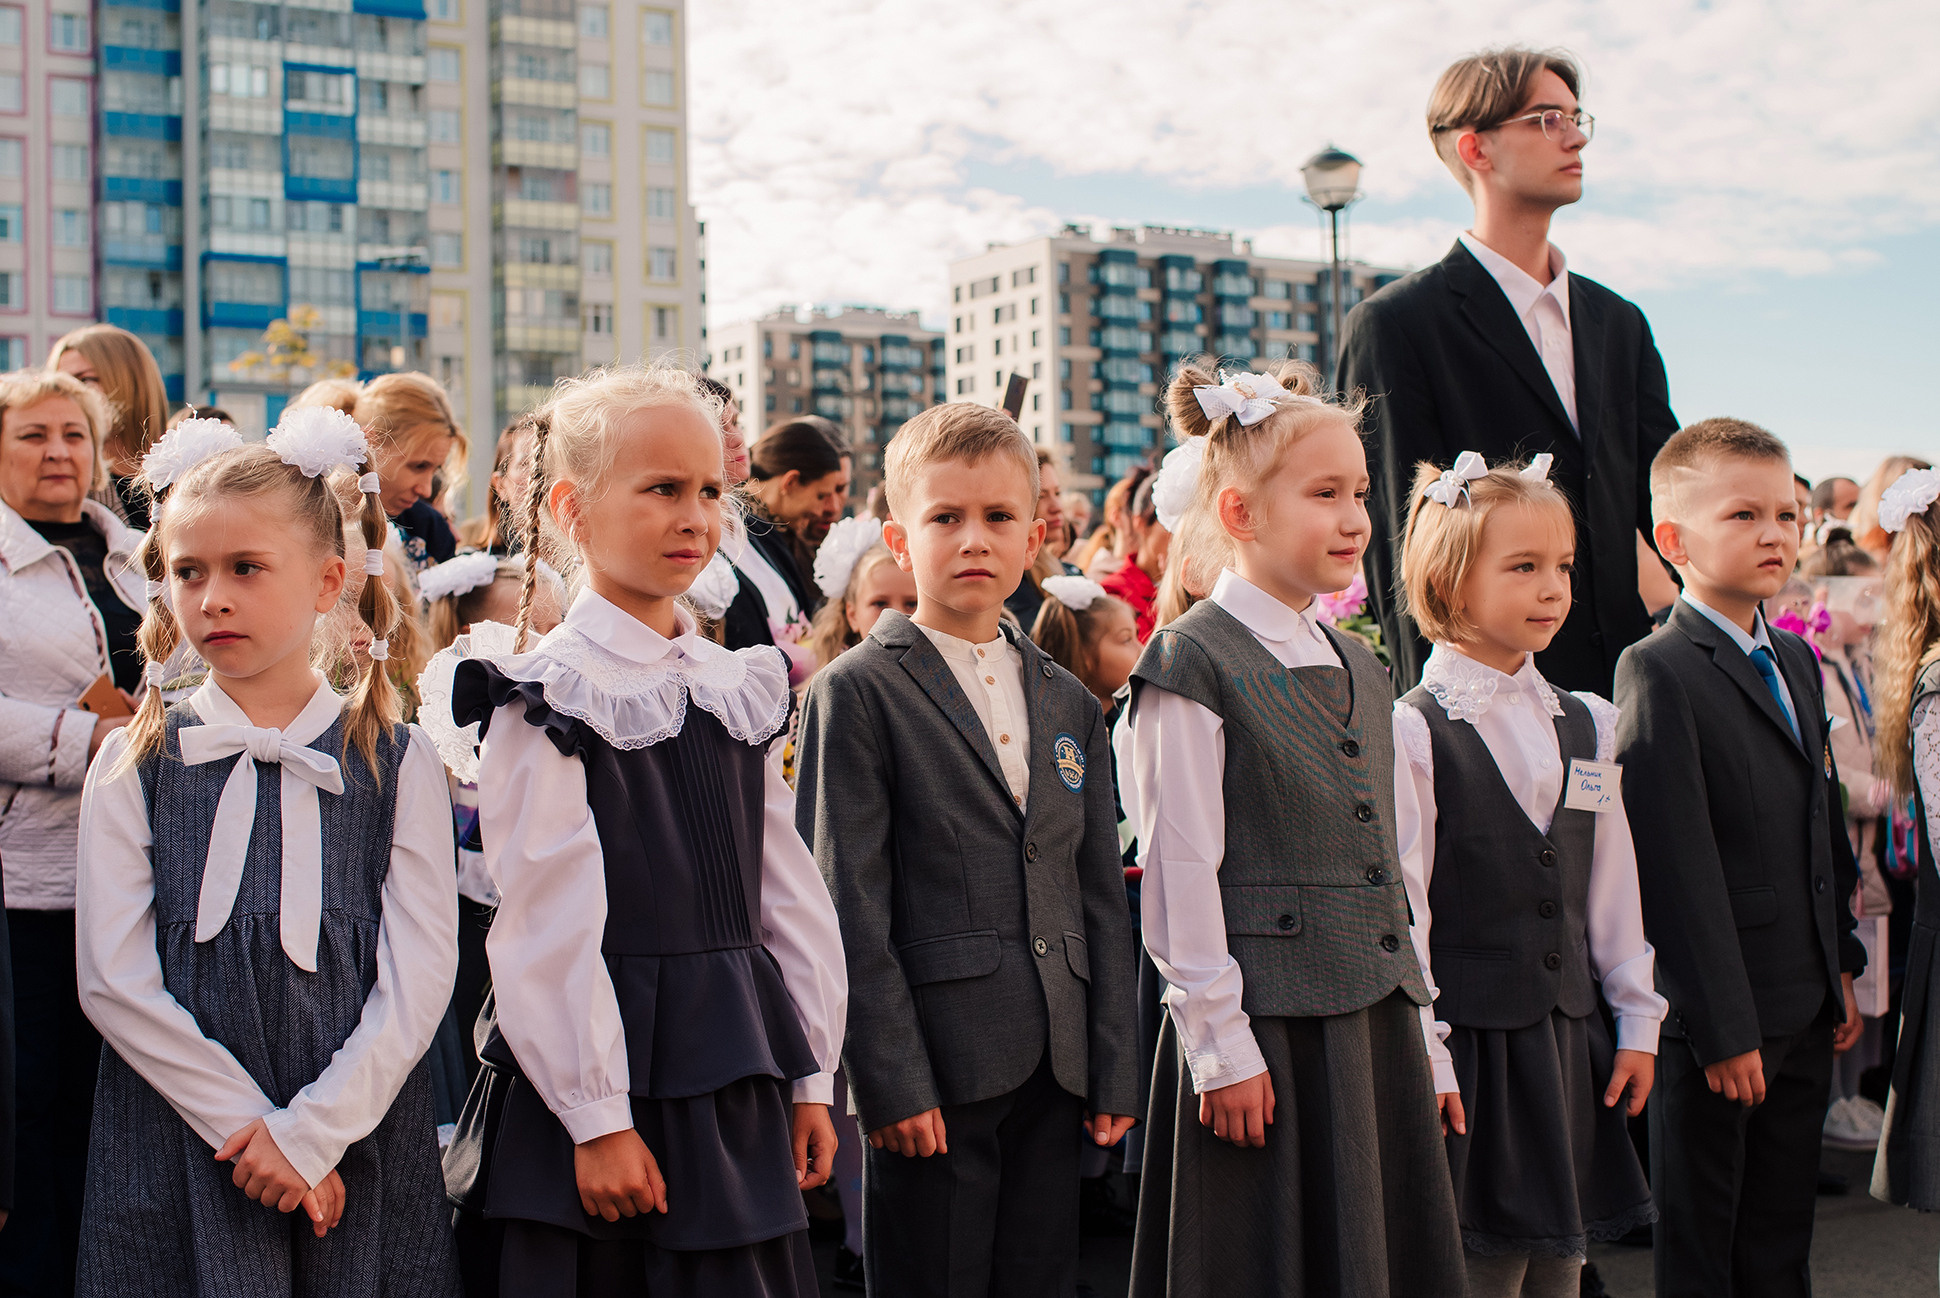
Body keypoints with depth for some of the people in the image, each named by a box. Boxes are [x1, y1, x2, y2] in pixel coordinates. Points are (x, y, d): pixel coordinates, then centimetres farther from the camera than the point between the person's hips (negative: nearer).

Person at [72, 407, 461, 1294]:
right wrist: (249, 1127, -11)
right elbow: (113, 978, -4)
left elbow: (420, 974, -4)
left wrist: (312, 1130, -13)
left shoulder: (397, 762, 1)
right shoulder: (136, 764, 3)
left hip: (356, 1144, 0)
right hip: (176, 1146, 0)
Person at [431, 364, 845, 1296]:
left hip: (736, 1085, 6)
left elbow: (790, 894, 11)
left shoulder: (741, 691, 9)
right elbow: (547, 926, -13)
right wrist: (598, 1119, -13)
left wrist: (810, 1077, 10)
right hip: (610, 1084, -5)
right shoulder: (549, 701, -10)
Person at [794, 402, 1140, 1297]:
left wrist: (1114, 1070, 8)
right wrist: (890, 1079, -13)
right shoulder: (856, 693, -4)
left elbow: (1101, 896, 13)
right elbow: (849, 903, -9)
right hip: (936, 1067, -5)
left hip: (1054, 1068, 5)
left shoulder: (1070, 705, 14)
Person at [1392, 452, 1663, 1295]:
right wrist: (1424, 1057, -14)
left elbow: (1613, 887, 14)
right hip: (1469, 1045, -6)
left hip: (1570, 1042, 6)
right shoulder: (1411, 733, -11)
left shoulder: (1588, 726, 9)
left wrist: (1636, 1020, 12)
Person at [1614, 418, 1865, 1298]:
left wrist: (1841, 967, 16)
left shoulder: (1796, 661, 13)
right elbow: (1677, 869, -18)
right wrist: (1723, 1027, -19)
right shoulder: (1656, 672, -15)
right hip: (1717, 1013, -8)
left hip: (1804, 1008, 8)